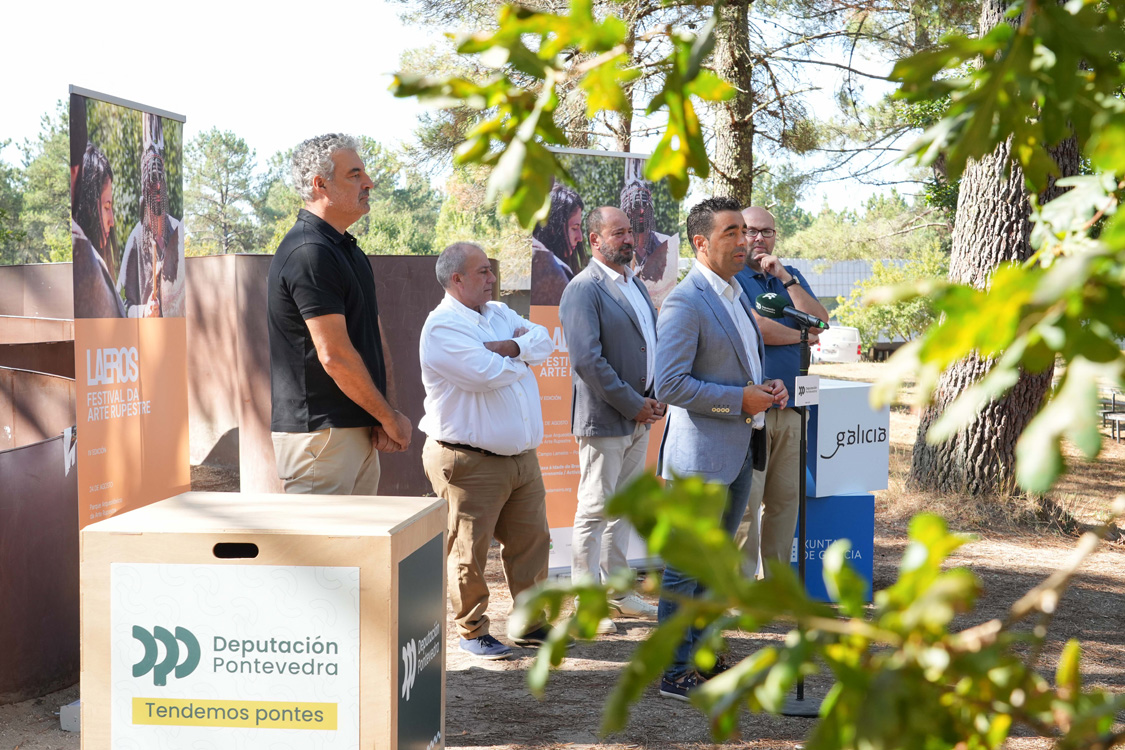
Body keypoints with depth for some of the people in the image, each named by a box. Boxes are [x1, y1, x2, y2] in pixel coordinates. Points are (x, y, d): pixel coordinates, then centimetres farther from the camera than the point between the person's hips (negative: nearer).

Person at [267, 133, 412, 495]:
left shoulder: (349, 250, 17)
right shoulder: (309, 253, -15)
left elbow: (375, 342, 15)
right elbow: (335, 356, -20)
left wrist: (383, 420, 1)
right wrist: (391, 418, -9)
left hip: (360, 430, 10)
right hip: (319, 433, -10)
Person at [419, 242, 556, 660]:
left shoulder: (498, 313, 14)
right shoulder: (442, 327, -13)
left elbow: (543, 341, 4)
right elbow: (486, 374, -24)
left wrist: (512, 348, -16)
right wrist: (522, 359, -4)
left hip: (520, 454, 8)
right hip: (469, 463, -8)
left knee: (531, 539, 14)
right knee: (469, 551, 1)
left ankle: (530, 623, 27)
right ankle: (472, 632, 15)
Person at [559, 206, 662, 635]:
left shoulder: (634, 283, 15)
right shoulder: (584, 290, -13)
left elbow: (652, 342, 20)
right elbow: (587, 360, -20)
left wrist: (655, 397, 4)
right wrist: (633, 405, -16)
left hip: (639, 415, 8)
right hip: (604, 419, -8)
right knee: (595, 510, -2)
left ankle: (616, 591, 25)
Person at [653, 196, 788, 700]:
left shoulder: (736, 294, 14)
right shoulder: (685, 302, -16)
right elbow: (669, 385, -22)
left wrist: (766, 387, 6)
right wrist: (741, 400, -20)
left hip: (738, 451, 9)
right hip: (700, 456, -9)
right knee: (686, 565, -1)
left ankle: (701, 654, 30)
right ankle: (674, 672, 7)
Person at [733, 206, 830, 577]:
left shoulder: (791, 277, 19)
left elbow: (819, 322, 4)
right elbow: (755, 328, -14)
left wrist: (784, 278, -5)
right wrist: (801, 335, 3)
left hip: (789, 404, 6)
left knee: (785, 499, 7)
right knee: (746, 502, -8)